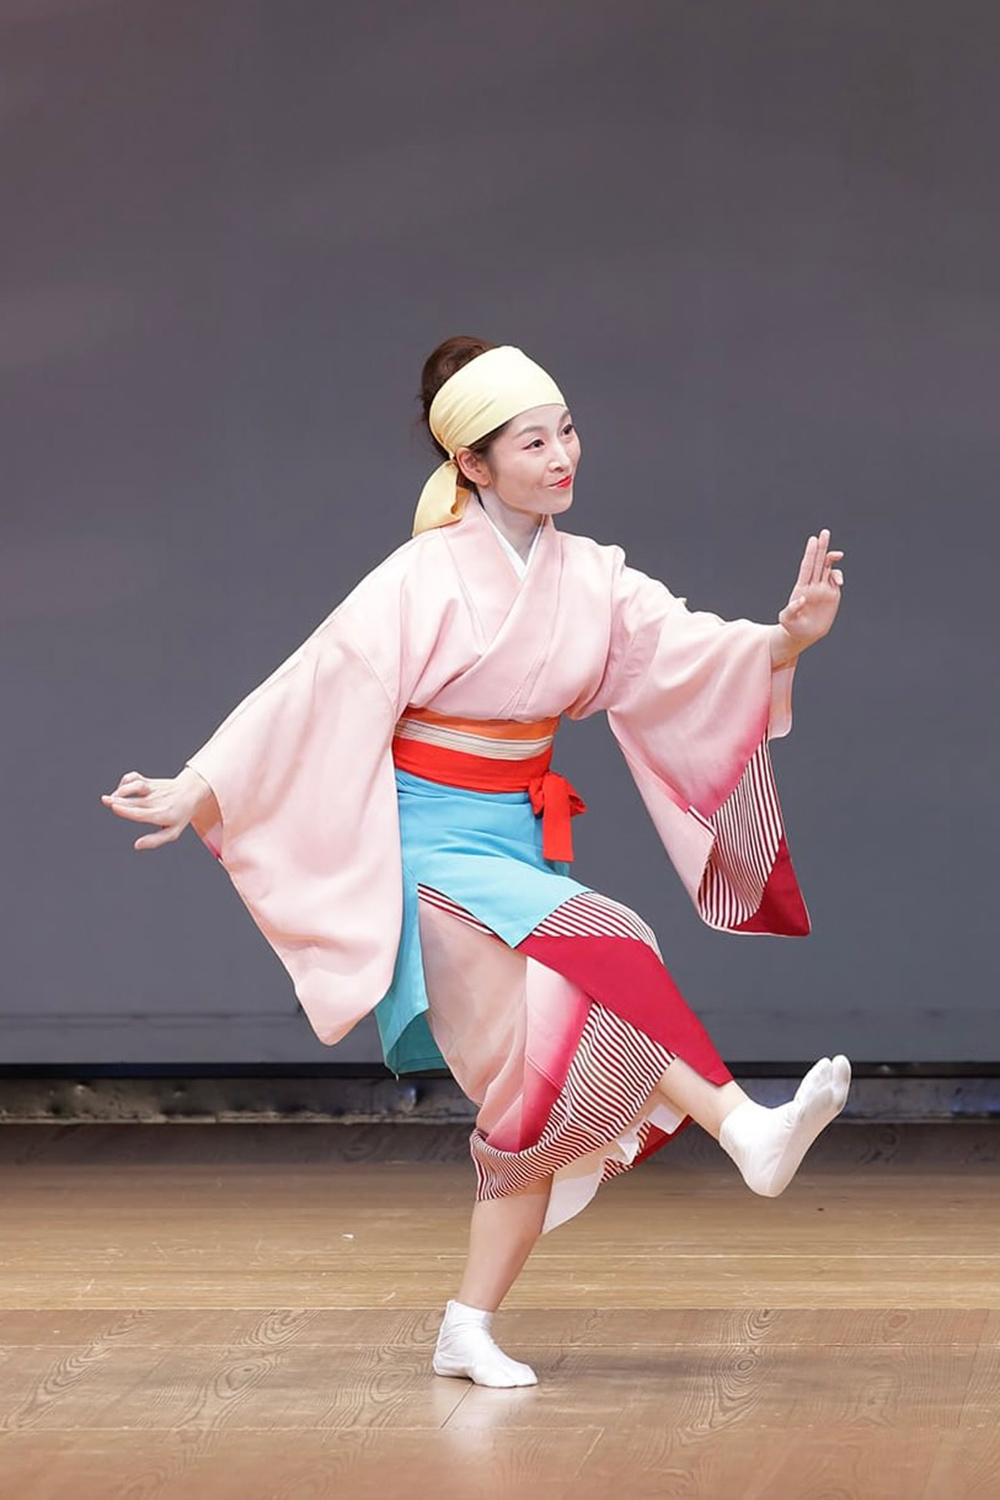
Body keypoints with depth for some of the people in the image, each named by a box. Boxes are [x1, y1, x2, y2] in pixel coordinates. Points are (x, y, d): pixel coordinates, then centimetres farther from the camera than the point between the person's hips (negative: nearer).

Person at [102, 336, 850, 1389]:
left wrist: (787, 639, -26)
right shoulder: (427, 579, -12)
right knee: (593, 958, -30)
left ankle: (470, 1331, 2)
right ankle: (747, 1132, -38)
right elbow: (315, 691, -15)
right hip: (432, 844, -6)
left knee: (541, 1081, -2)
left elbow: (689, 650, -7)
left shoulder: (590, 578, 4)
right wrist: (198, 795, -20)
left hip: (522, 840, 6)